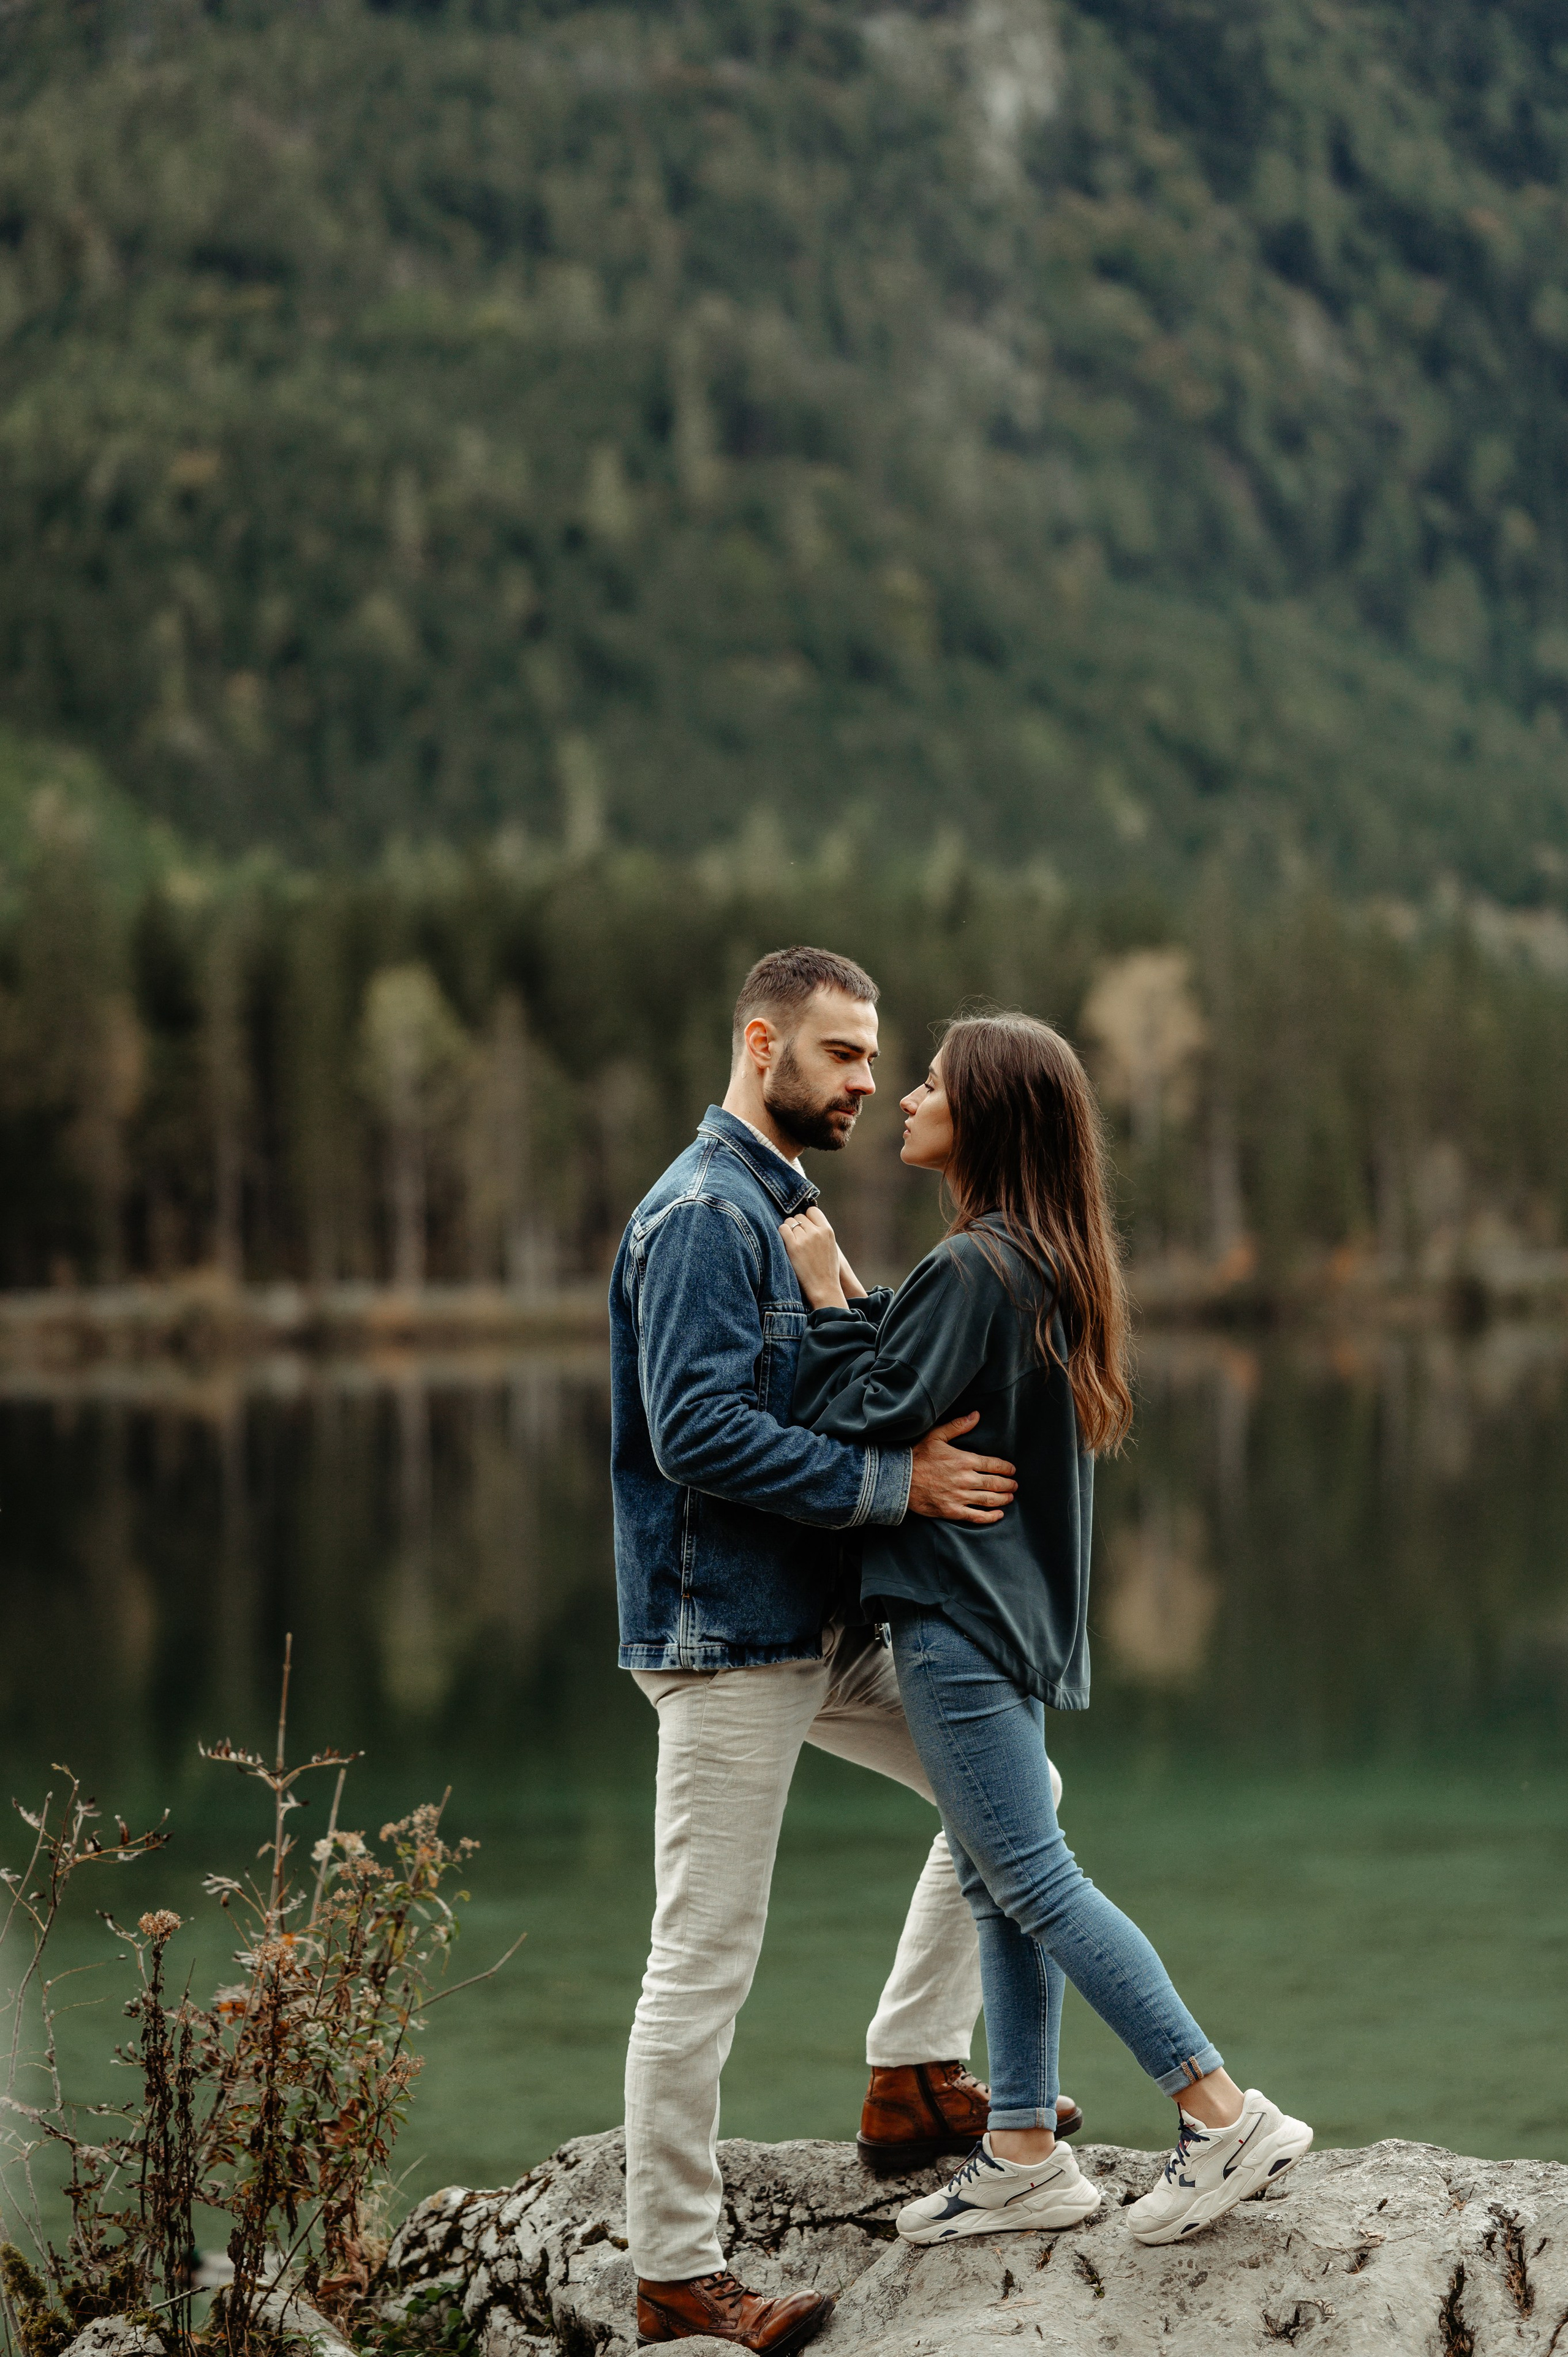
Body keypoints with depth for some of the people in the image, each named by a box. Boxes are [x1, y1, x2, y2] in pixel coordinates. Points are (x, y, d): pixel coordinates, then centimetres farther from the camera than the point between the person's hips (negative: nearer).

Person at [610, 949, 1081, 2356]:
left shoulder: (782, 1207, 18)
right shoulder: (704, 1213, -14)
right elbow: (699, 1429, -25)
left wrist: (908, 1445, 6)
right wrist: (893, 1482, -23)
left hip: (824, 1629, 10)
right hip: (727, 1634, -10)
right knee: (705, 1962, -4)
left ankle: (913, 2080, 19)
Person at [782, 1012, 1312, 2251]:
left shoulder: (974, 1270, -19)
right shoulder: (1046, 1264, 12)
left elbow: (863, 1424, -18)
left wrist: (828, 1296, -11)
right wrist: (856, 1299, 7)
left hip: (962, 1621, -10)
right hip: (1004, 1604, 10)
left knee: (1032, 1878, -6)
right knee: (1002, 1884, 12)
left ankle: (1224, 2113, -5)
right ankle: (1024, 2154, 17)